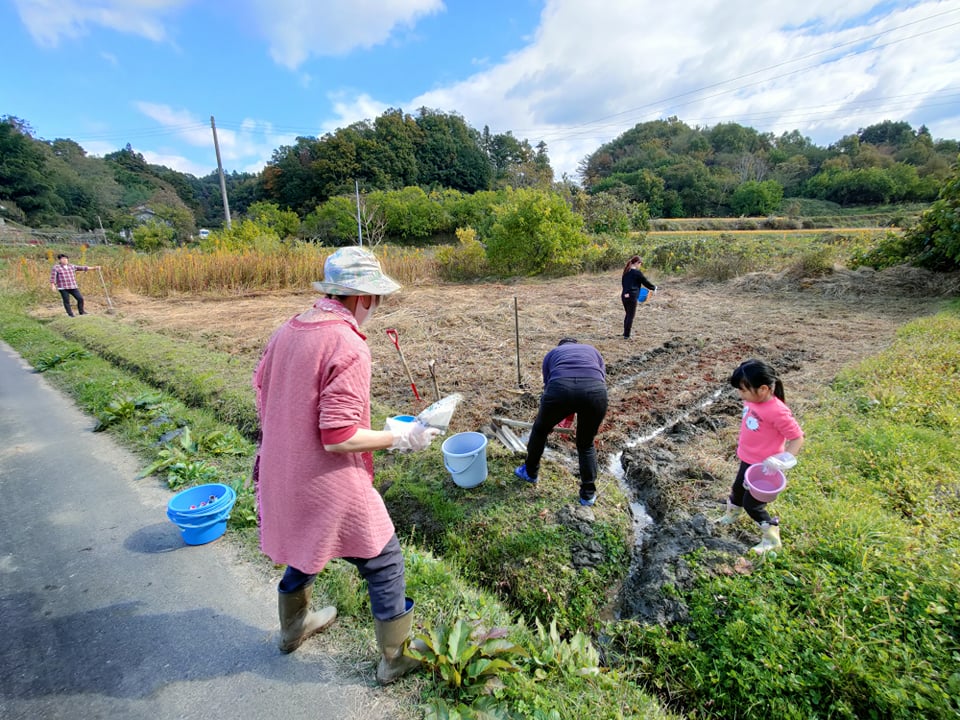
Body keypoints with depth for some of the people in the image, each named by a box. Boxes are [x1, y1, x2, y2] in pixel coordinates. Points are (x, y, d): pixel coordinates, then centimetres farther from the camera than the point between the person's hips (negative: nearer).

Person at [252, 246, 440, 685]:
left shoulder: (286, 332, -1)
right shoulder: (349, 347, -26)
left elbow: (261, 395, 10)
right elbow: (339, 438, -27)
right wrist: (402, 438, -15)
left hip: (282, 476, 8)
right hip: (329, 487, -8)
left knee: (304, 548, 33)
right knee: (384, 565, 13)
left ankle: (294, 628, 57)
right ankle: (397, 659, 32)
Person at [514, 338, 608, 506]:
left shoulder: (552, 353, 37)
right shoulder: (593, 350, 39)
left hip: (560, 388, -1)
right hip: (595, 390, 1)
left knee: (540, 429, 29)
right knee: (586, 443, 26)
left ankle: (530, 472, 46)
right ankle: (588, 494, 31)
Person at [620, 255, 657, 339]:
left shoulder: (626, 271, 10)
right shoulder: (637, 272, -10)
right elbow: (646, 282, -2)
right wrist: (654, 288, 14)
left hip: (624, 295, 7)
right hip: (632, 296, -7)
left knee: (627, 314, 19)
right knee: (631, 316, 2)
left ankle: (625, 332, 25)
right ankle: (627, 335, 4)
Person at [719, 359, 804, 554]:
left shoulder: (777, 412, -32)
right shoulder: (753, 400, -10)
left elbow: (797, 438, -23)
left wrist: (784, 459, -34)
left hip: (764, 467, -8)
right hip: (747, 460, 8)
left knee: (752, 504, 5)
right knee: (737, 490, 28)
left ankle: (772, 539, 27)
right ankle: (730, 517, 54)